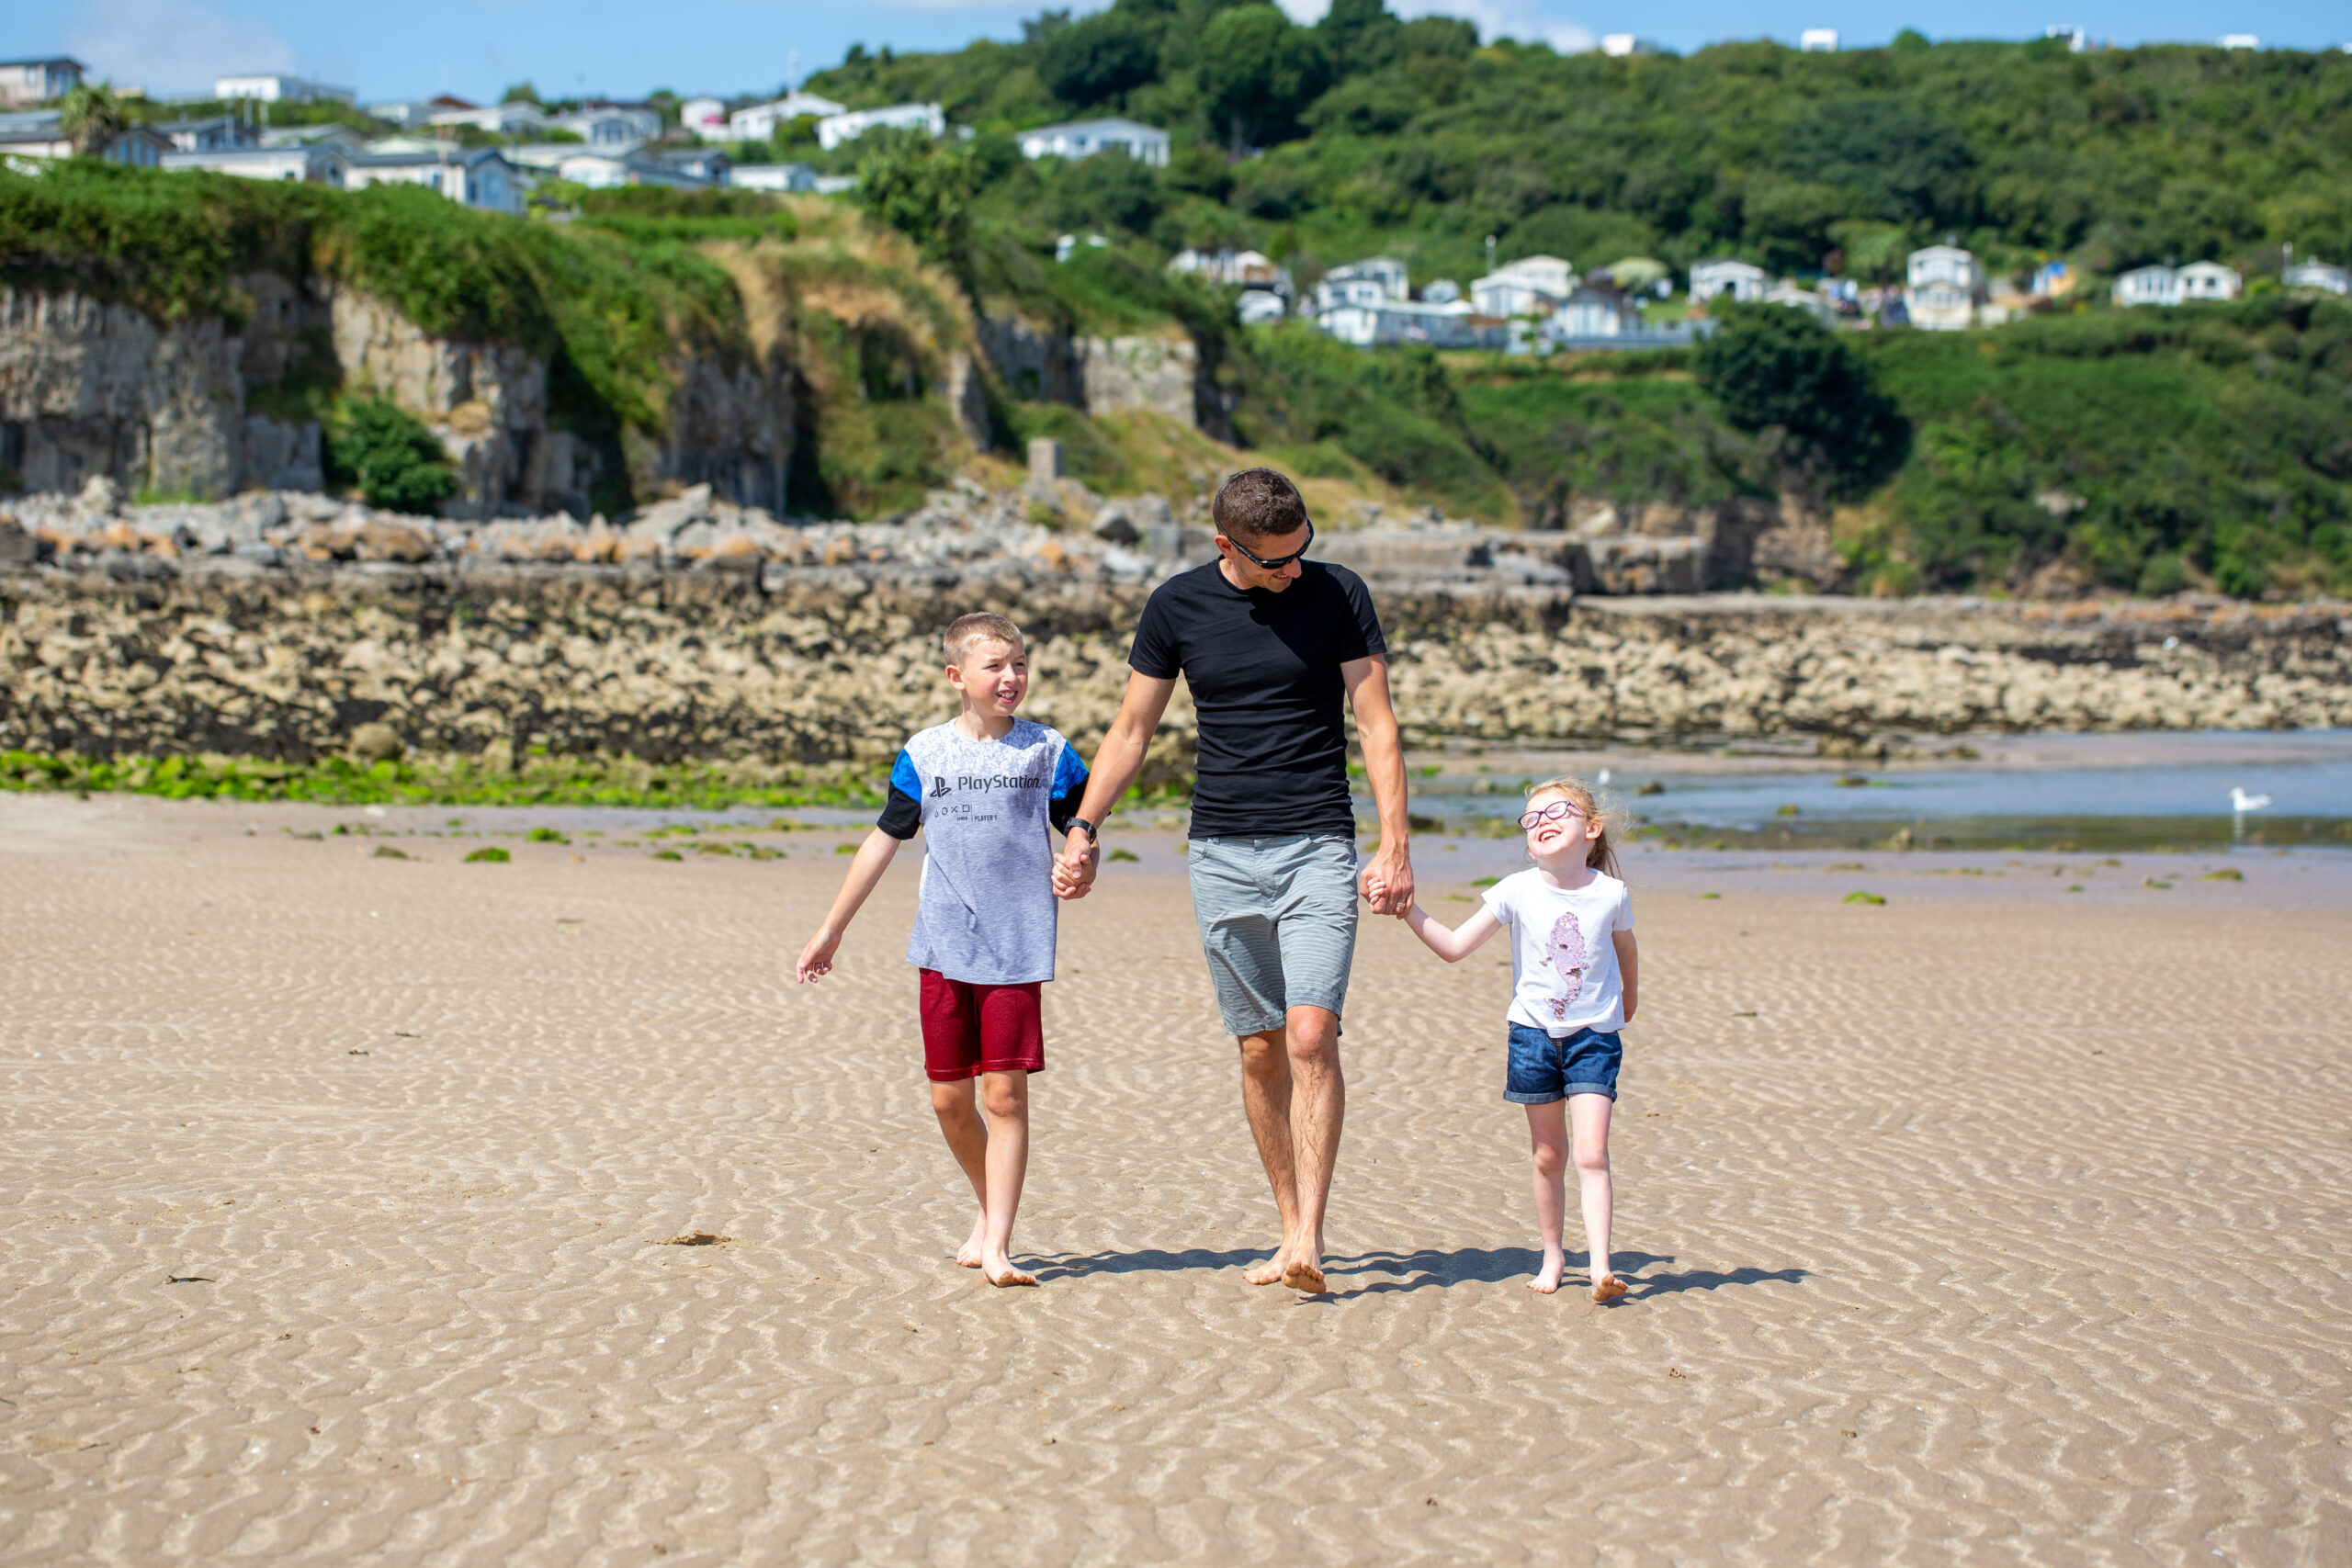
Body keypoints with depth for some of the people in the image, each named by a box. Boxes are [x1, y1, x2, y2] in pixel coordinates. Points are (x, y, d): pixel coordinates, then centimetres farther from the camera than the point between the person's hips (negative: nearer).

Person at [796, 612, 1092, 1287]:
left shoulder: (1047, 752, 2)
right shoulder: (925, 754, 6)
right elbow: (884, 840, 13)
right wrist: (832, 928, 16)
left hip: (1017, 950, -2)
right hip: (945, 947, 2)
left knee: (1006, 1094, -6)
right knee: (948, 1098, 6)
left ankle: (996, 1245, -4)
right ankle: (990, 1210, 28)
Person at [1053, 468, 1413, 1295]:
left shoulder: (1337, 594, -2)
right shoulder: (1176, 606, 2)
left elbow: (1377, 726, -1)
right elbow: (1131, 730, 12)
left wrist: (1395, 847, -9)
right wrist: (1083, 831, 6)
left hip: (1317, 850, -2)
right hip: (1222, 854, 2)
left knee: (1311, 1036, -15)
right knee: (1260, 1050, 4)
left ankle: (1308, 1236, -16)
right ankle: (1291, 1231, 14)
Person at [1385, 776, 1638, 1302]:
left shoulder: (1611, 894, -6)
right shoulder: (1518, 892, -7)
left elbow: (1626, 956, 15)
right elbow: (1455, 947, -7)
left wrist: (1625, 1010, 26)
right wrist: (1408, 909, -19)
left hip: (1594, 1039, -1)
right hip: (1534, 1035, 1)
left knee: (1591, 1154, -12)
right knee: (1548, 1155, 9)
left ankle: (1600, 1266, -16)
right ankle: (1552, 1256, 23)